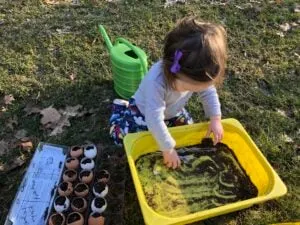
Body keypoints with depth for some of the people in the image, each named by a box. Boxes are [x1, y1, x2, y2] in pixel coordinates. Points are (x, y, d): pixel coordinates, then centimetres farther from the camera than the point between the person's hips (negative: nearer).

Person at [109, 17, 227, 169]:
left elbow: (209, 93, -8)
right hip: (144, 111, -5)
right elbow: (155, 120, -45)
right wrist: (168, 149, -36)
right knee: (125, 138, -10)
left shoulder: (196, 75, -28)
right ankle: (121, 109, 20)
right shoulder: (156, 81, -47)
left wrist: (215, 119, -19)